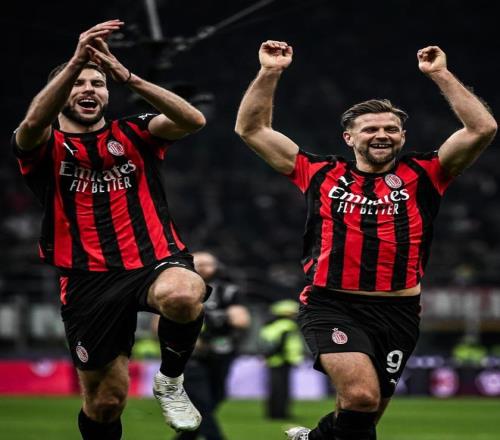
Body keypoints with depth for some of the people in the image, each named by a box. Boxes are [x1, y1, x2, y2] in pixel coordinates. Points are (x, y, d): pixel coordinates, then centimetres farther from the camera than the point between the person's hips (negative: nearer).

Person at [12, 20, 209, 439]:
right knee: (105, 400, 2)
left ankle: (171, 380, -7)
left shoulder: (132, 134, 12)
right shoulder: (45, 145, 8)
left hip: (156, 262, 0)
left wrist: (125, 75, -19)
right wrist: (76, 61, -32)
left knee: (183, 294, -36)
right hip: (91, 281, 0)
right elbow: (33, 123, -19)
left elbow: (192, 120, -8)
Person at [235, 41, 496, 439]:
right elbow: (252, 129, 14)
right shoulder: (320, 175, 10)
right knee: (361, 397, -26)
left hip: (397, 313, 2)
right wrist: (270, 72, 8)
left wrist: (440, 74, 0)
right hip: (332, 306, -2)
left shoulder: (421, 176, 9)